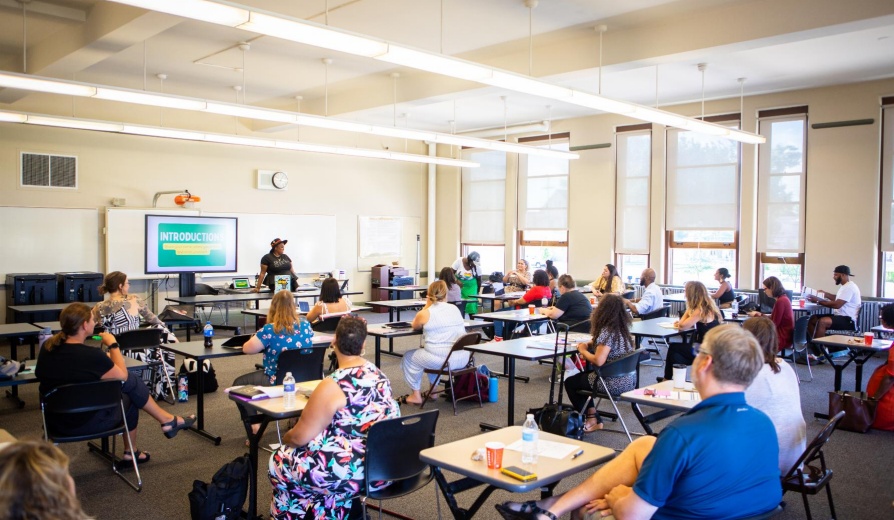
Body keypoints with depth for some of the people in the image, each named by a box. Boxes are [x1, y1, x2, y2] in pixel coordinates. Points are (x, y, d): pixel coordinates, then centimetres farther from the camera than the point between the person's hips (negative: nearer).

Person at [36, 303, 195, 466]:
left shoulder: (48, 347, -5)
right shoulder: (91, 355, -26)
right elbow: (122, 375, -10)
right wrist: (113, 345, -2)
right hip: (87, 422, -7)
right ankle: (167, 421, 25)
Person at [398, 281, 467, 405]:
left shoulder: (425, 314, -7)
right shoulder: (455, 309, 9)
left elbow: (415, 326, 15)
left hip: (441, 360, -6)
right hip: (463, 359, 6)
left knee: (408, 358, 21)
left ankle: (416, 396, 24)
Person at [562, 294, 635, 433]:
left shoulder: (607, 331, -21)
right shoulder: (623, 329, 6)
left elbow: (598, 361, -28)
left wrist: (583, 350, -10)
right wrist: (589, 345, 3)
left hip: (614, 383, -9)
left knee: (570, 382, 13)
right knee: (582, 375, 28)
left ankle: (589, 420, 21)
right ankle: (593, 417, 25)